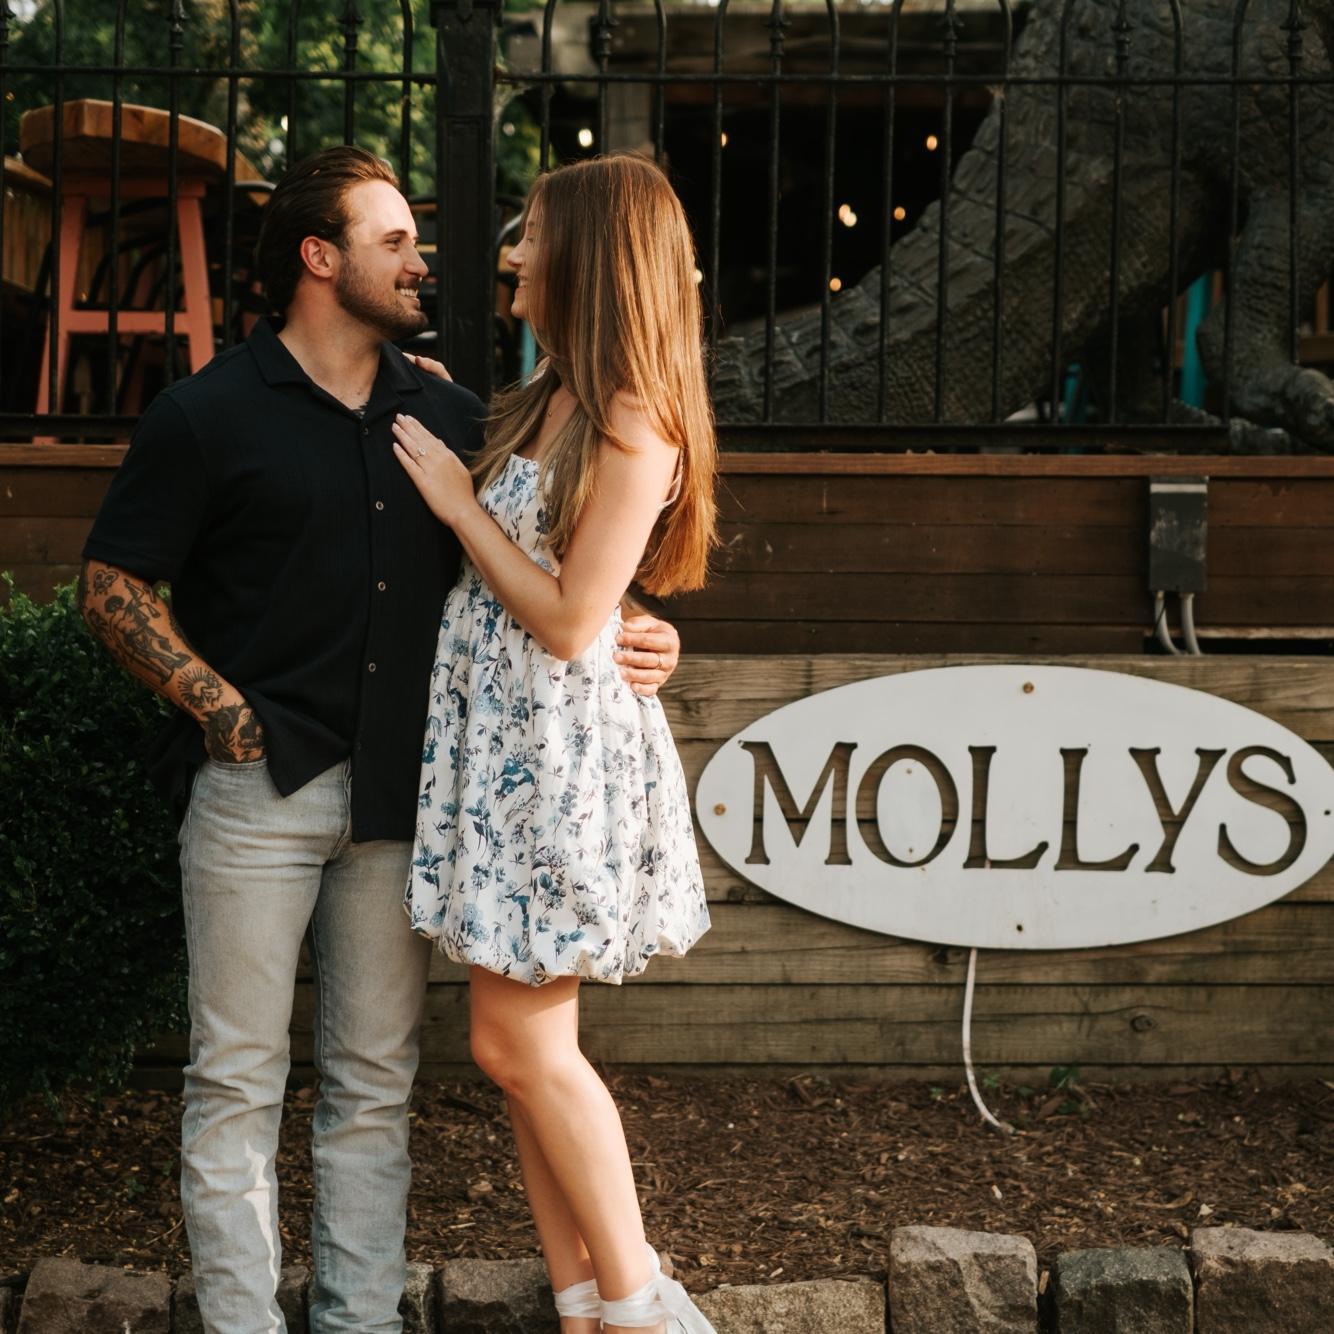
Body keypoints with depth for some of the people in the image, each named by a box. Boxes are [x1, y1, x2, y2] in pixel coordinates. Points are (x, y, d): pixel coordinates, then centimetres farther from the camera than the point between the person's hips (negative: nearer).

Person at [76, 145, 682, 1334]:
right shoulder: (207, 416, -1)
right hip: (258, 786, -4)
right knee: (238, 1076, 0)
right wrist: (224, 710, -9)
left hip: (398, 790, 4)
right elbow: (115, 586, -1)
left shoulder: (447, 418, 12)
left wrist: (622, 637, -2)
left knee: (375, 1079, 9)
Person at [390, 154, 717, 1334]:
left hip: (556, 748, -9)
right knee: (527, 1045, 10)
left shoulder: (633, 425, -16)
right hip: (496, 738, 9)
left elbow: (568, 620, -18)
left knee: (521, 1043, -4)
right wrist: (439, 421, 15)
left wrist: (459, 501, -11)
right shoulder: (549, 404, 12)